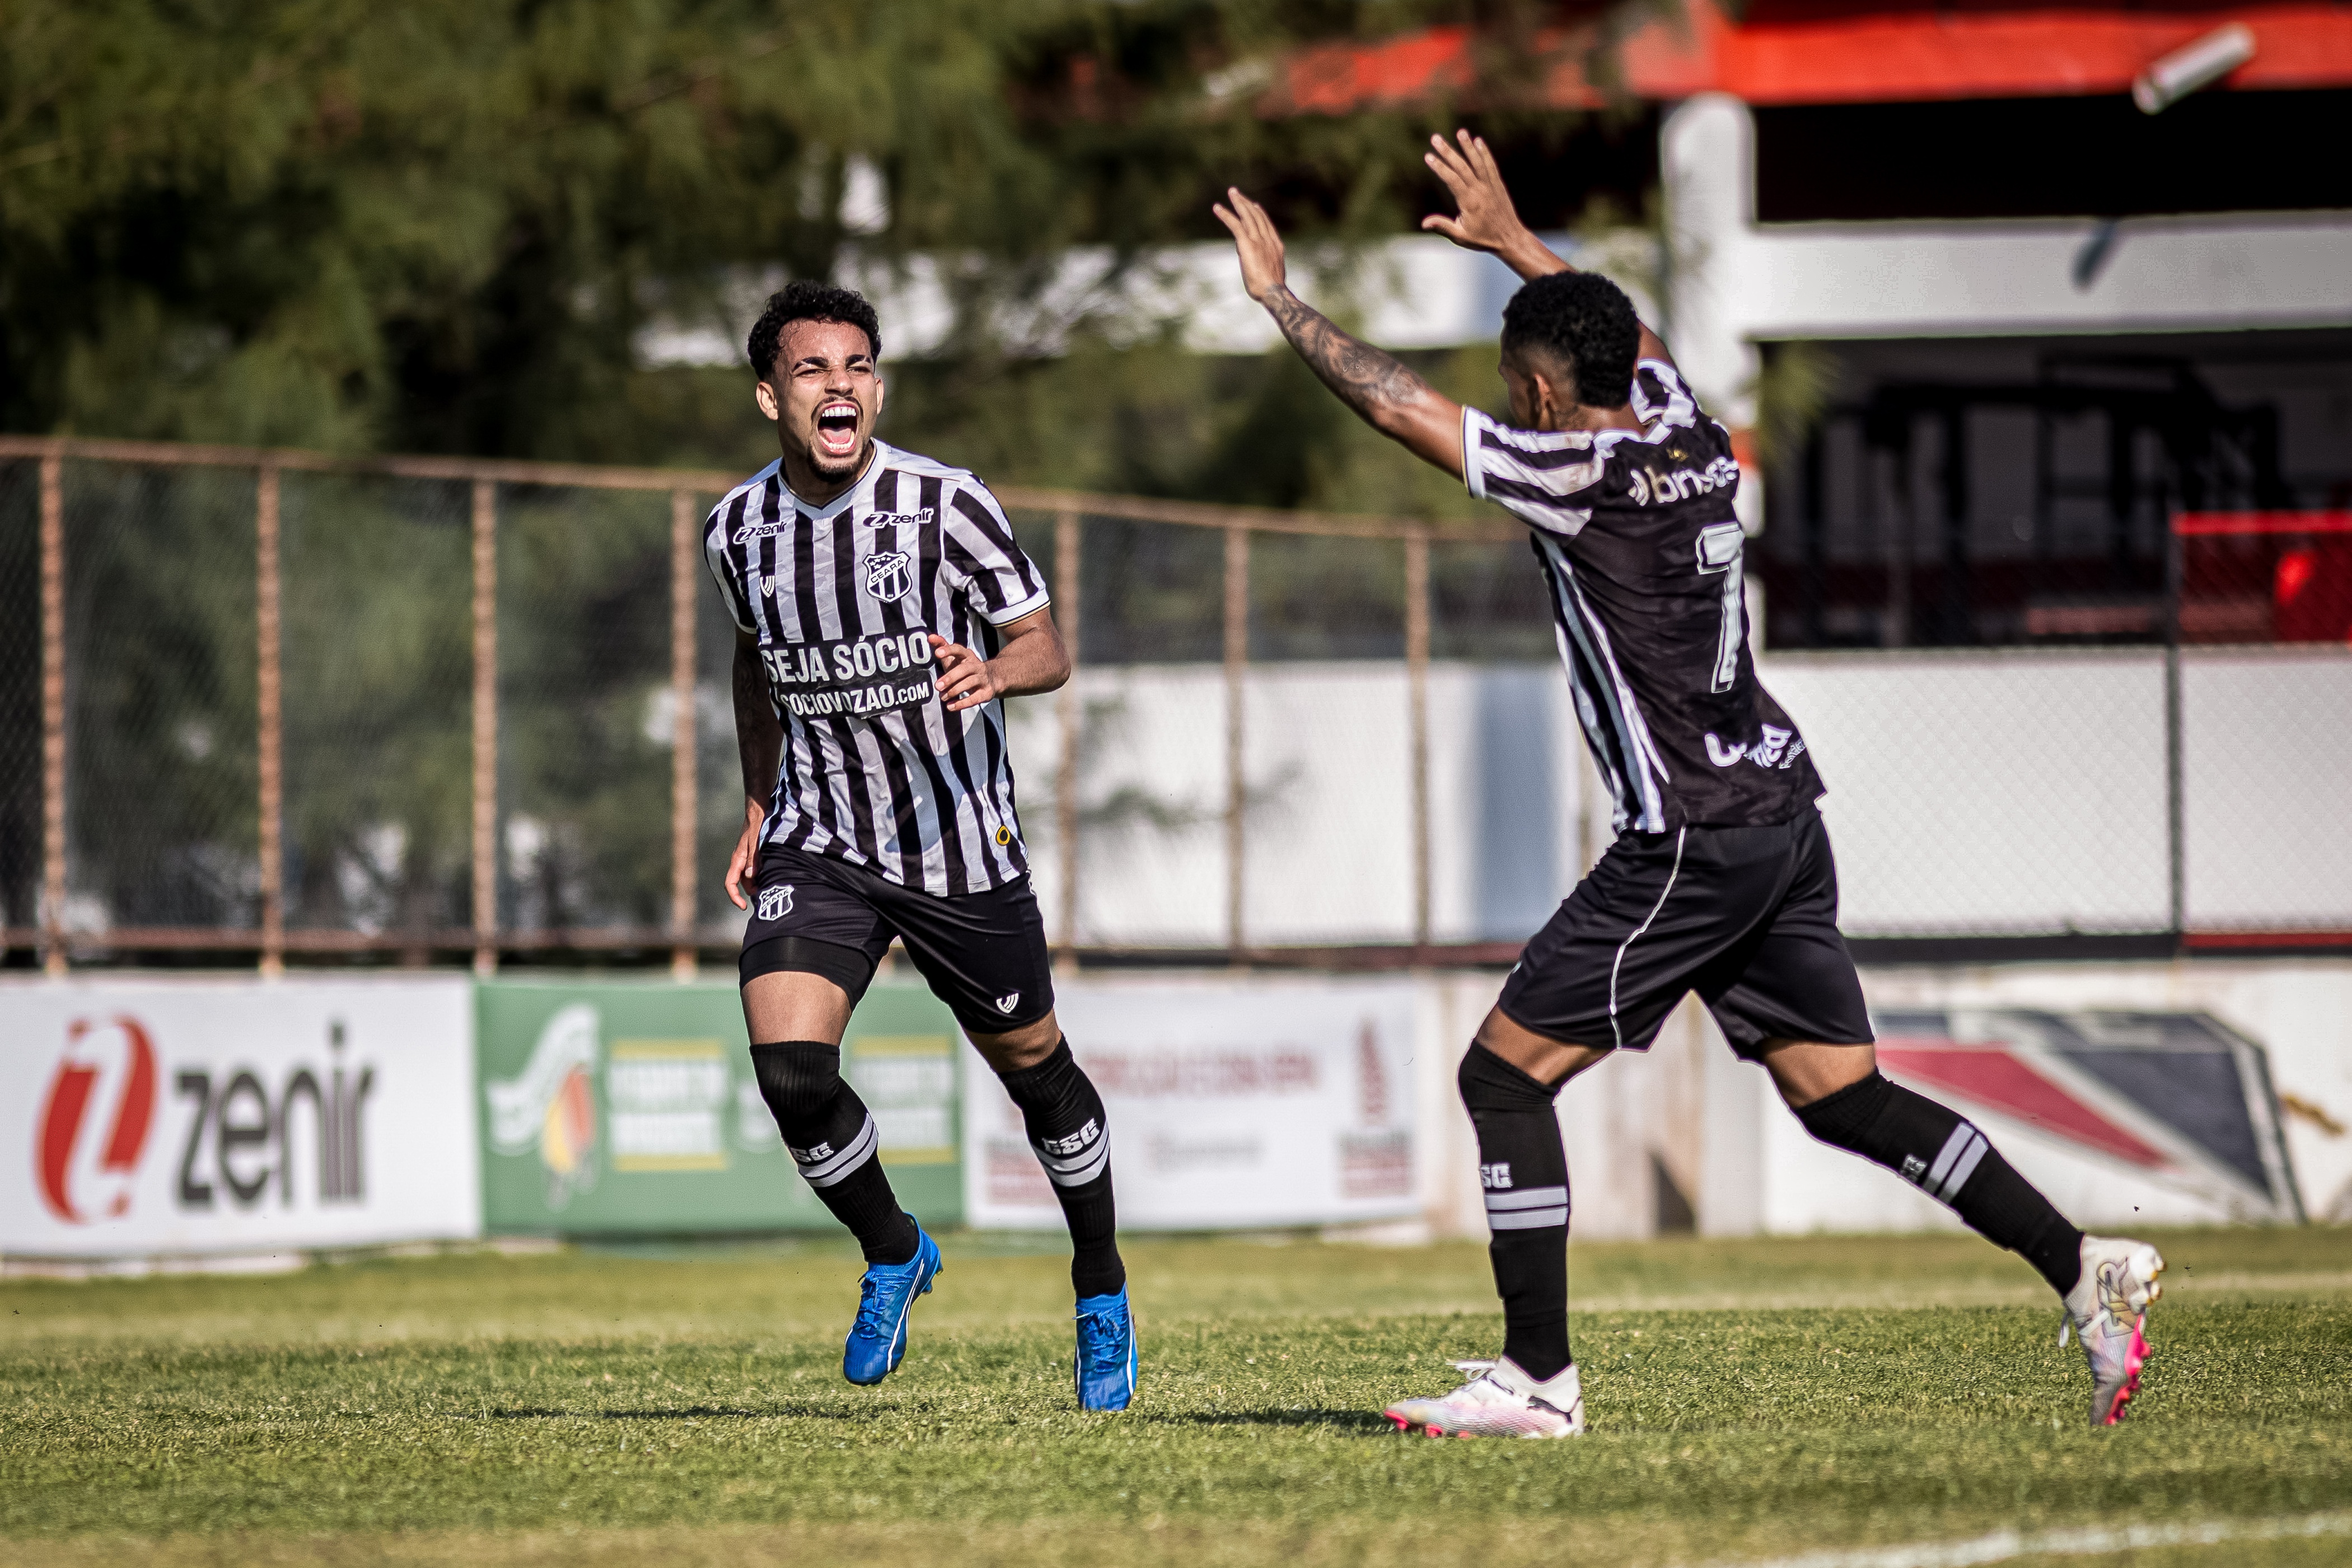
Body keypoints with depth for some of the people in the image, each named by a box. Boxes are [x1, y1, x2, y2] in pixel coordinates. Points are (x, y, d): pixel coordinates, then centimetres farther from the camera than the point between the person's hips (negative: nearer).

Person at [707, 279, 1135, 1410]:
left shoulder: (944, 504, -14)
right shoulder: (737, 531, -2)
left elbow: (1046, 648, -12)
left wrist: (992, 671, -34)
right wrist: (758, 808, 17)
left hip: (960, 842, -2)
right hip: (818, 843, 2)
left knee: (1032, 1066, 11)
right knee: (789, 1066, -18)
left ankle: (1102, 1297, 34)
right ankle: (893, 1256, 10)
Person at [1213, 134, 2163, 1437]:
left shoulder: (1584, 476, -13)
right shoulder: (1692, 444, 8)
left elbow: (1396, 405, -8)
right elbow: (1624, 343, 32)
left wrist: (1280, 300, 4)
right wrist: (1513, 242, 42)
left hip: (1688, 846, -8)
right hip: (1781, 813, 8)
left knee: (1504, 1073, -1)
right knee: (1841, 1094, 12)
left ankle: (1539, 1378, -2)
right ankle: (2085, 1270, 2)